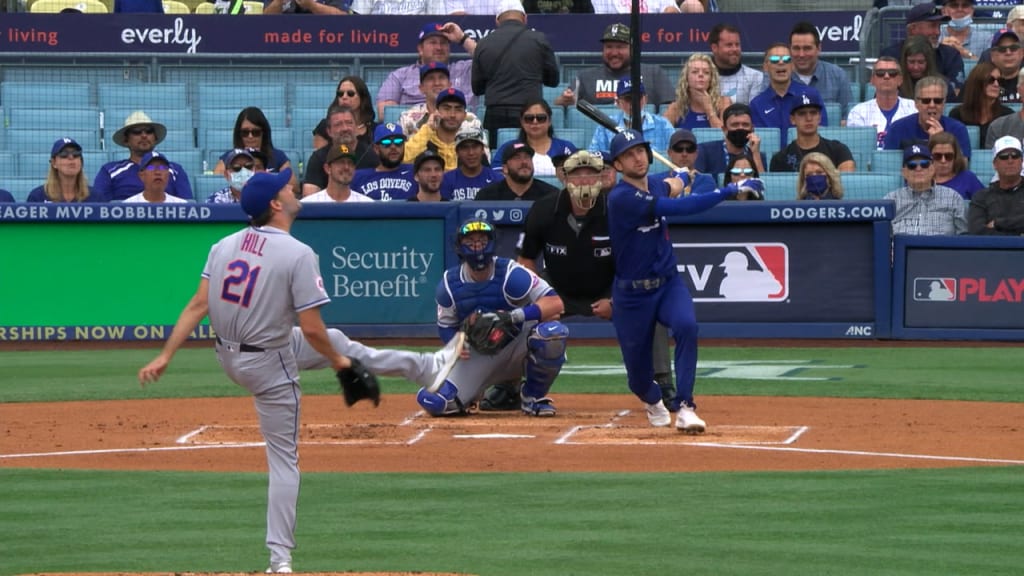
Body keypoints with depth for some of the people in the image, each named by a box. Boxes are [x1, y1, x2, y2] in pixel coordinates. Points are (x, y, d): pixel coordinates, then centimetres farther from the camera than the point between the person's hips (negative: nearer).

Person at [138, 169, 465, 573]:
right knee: (284, 460, 6)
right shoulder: (298, 255, -23)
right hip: (270, 367, -7)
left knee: (337, 343, 25)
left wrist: (165, 356, -7)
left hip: (228, 357, 8)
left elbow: (198, 305, -7)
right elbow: (311, 328, -22)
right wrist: (337, 360, -4)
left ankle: (426, 368, 43)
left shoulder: (224, 246, -3)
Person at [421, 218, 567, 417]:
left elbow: (556, 303, -25)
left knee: (552, 332, -36)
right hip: (477, 355, 2)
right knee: (432, 401, -20)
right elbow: (445, 326, 5)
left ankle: (533, 396, -9)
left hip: (516, 347, -2)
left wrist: (517, 315, -38)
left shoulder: (511, 274, -18)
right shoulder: (449, 284, -6)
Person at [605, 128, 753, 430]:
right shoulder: (621, 198, -21)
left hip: (668, 283, 5)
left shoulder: (655, 185, 4)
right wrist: (727, 192, -29)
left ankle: (684, 407, -27)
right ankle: (652, 400, 43)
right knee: (638, 376, 5)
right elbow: (678, 207, -29)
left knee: (686, 325, -30)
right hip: (632, 294, -5)